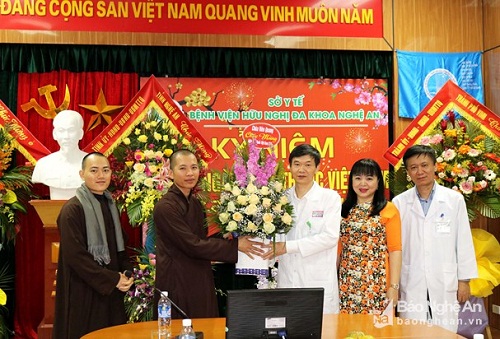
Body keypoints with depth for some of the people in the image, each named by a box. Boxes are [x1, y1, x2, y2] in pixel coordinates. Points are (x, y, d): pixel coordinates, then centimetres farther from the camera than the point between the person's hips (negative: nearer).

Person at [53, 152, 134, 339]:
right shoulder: (73, 209, -14)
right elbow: (75, 255, -19)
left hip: (111, 290, 7)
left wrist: (126, 274, -2)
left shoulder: (110, 205, 9)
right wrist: (112, 279, -17)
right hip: (84, 291, -7)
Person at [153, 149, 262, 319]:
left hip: (201, 283, 8)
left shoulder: (196, 203, 10)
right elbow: (193, 245, -20)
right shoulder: (165, 207, -16)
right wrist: (235, 245, -14)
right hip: (177, 285, -7)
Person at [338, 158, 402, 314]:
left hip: (378, 285, -3)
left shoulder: (388, 209, 0)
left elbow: (395, 250, -3)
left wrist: (394, 286, -7)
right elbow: (338, 248, 12)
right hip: (347, 285, 3)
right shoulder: (344, 210, 11)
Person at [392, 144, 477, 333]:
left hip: (445, 284, 0)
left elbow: (464, 242, 3)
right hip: (411, 285, 0)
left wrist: (464, 280, 3)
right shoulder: (399, 203, 0)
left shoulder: (455, 200, -1)